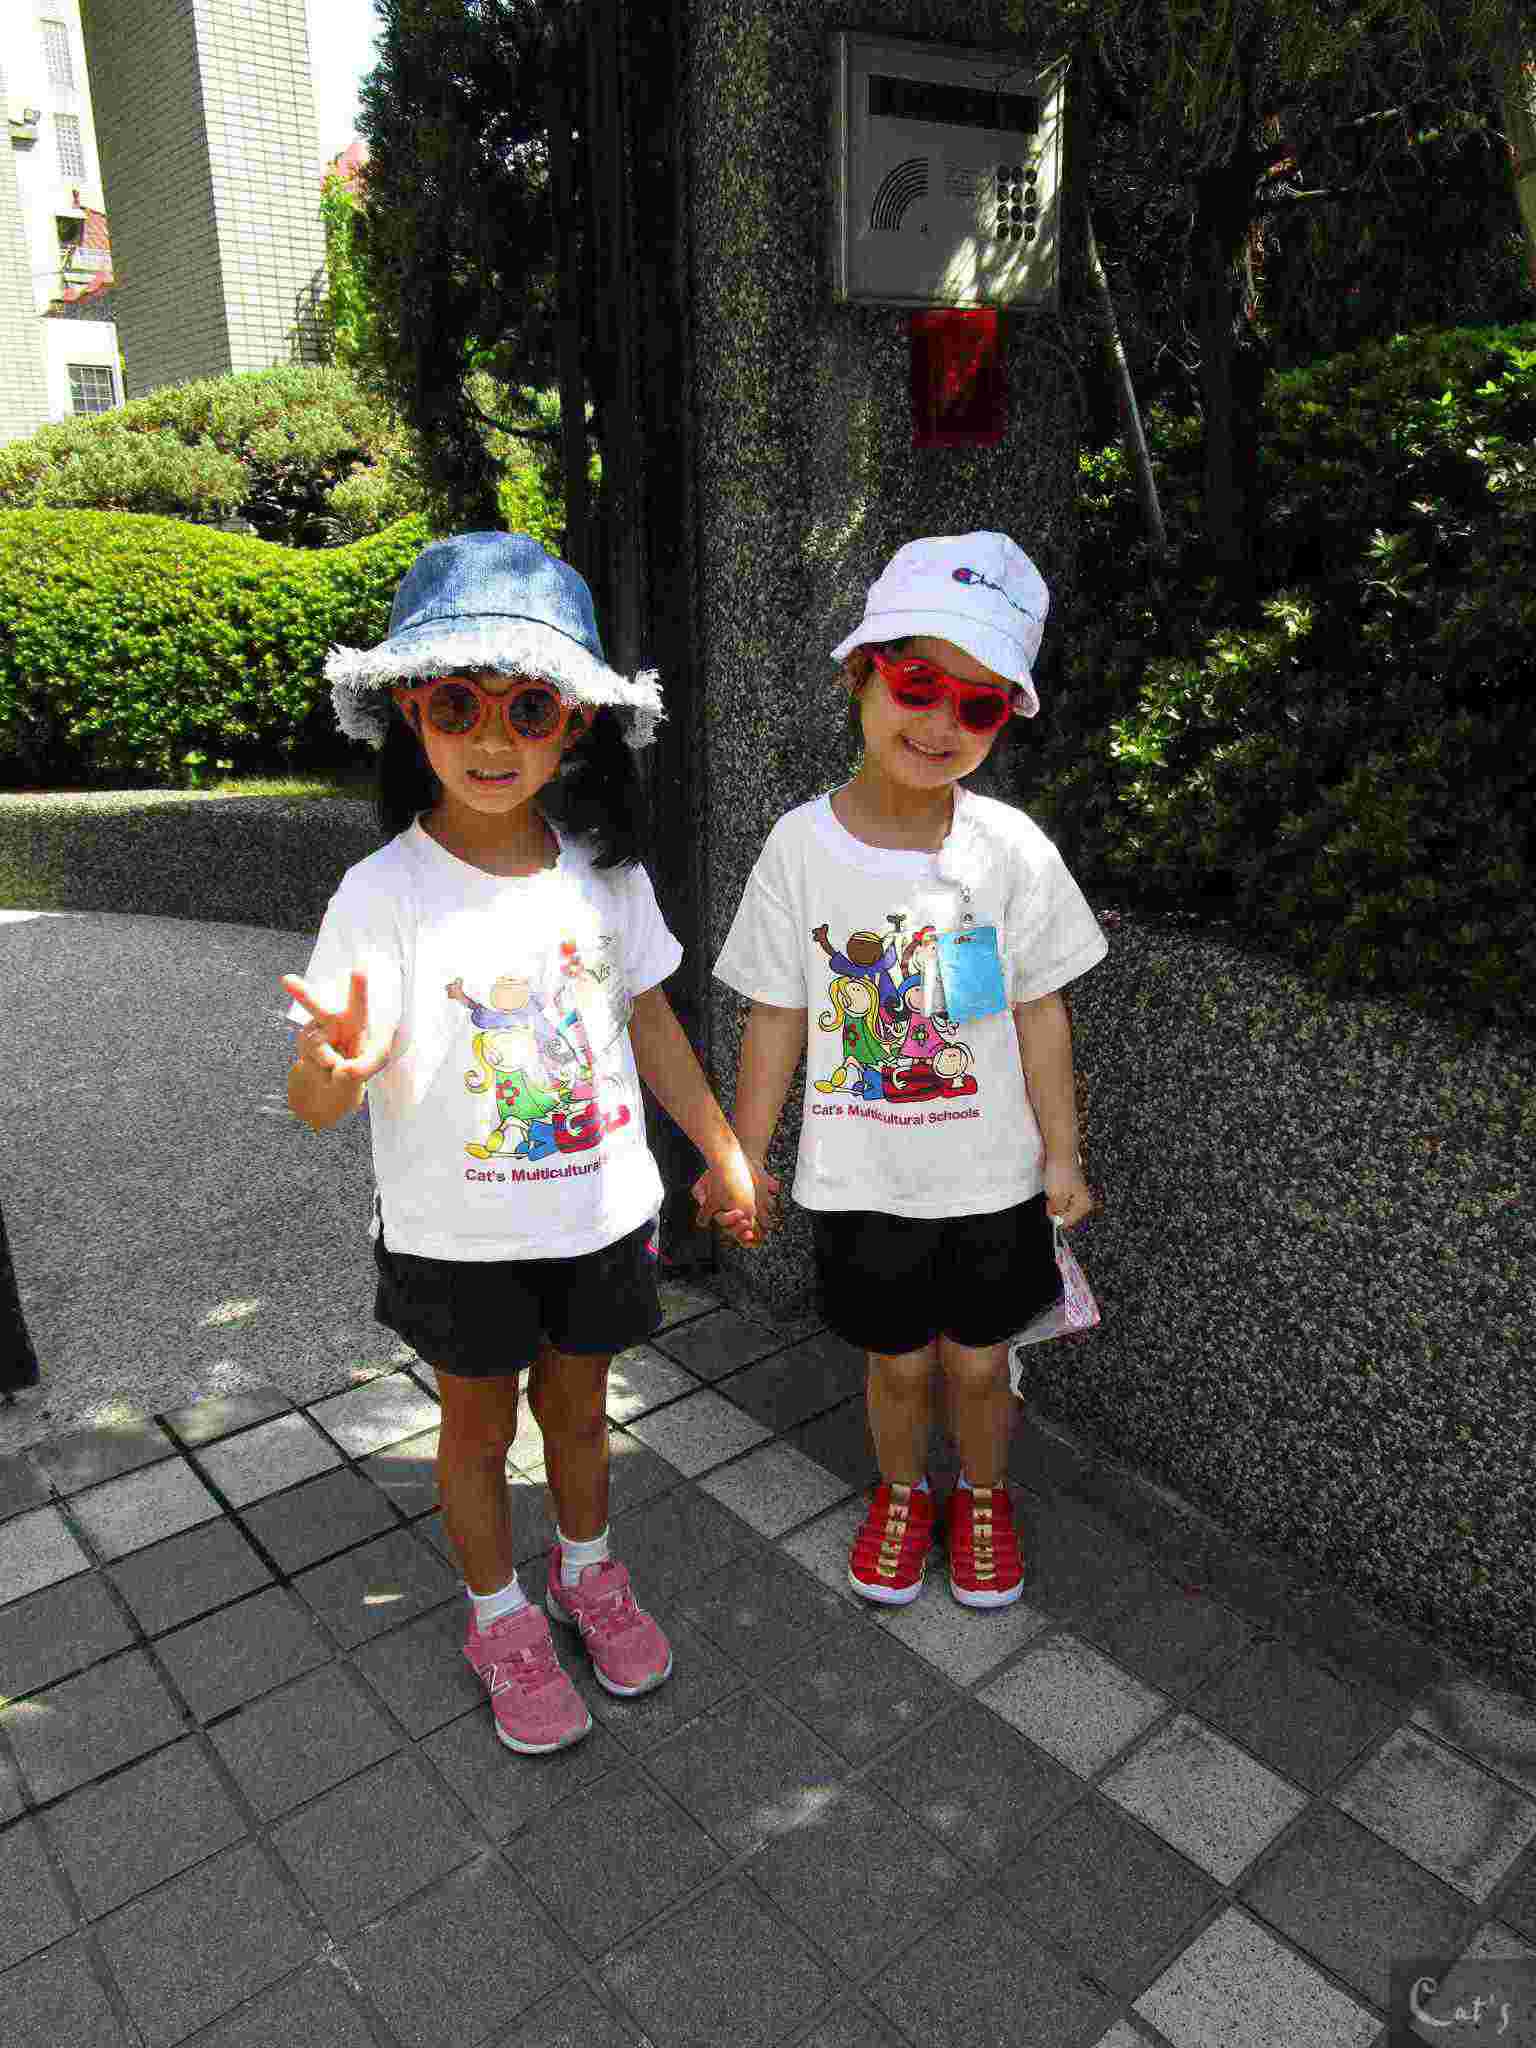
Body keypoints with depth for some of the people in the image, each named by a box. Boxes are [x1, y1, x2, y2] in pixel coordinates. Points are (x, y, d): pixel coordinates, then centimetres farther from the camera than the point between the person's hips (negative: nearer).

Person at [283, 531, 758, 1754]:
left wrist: (724, 1152, 9)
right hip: (457, 1236, -3)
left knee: (578, 1404, 22)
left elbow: (649, 1018, 6)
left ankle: (588, 1572, 49)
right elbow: (317, 1105, -22)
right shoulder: (385, 895, -19)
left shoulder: (603, 870, -7)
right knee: (479, 1424, 17)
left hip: (602, 1215, 3)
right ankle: (502, 1617, 42)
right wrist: (335, 1066, -46)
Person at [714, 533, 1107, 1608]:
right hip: (861, 1179, 0)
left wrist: (1062, 1156, 0)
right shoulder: (803, 845, -11)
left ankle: (985, 1495, 45)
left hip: (990, 1175, 0)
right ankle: (903, 1493, 46)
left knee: (978, 1359, 16)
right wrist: (746, 1156, -1)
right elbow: (778, 1016, -5)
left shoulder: (1012, 847, -10)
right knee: (898, 1361, 16)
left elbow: (1039, 1013, -3)